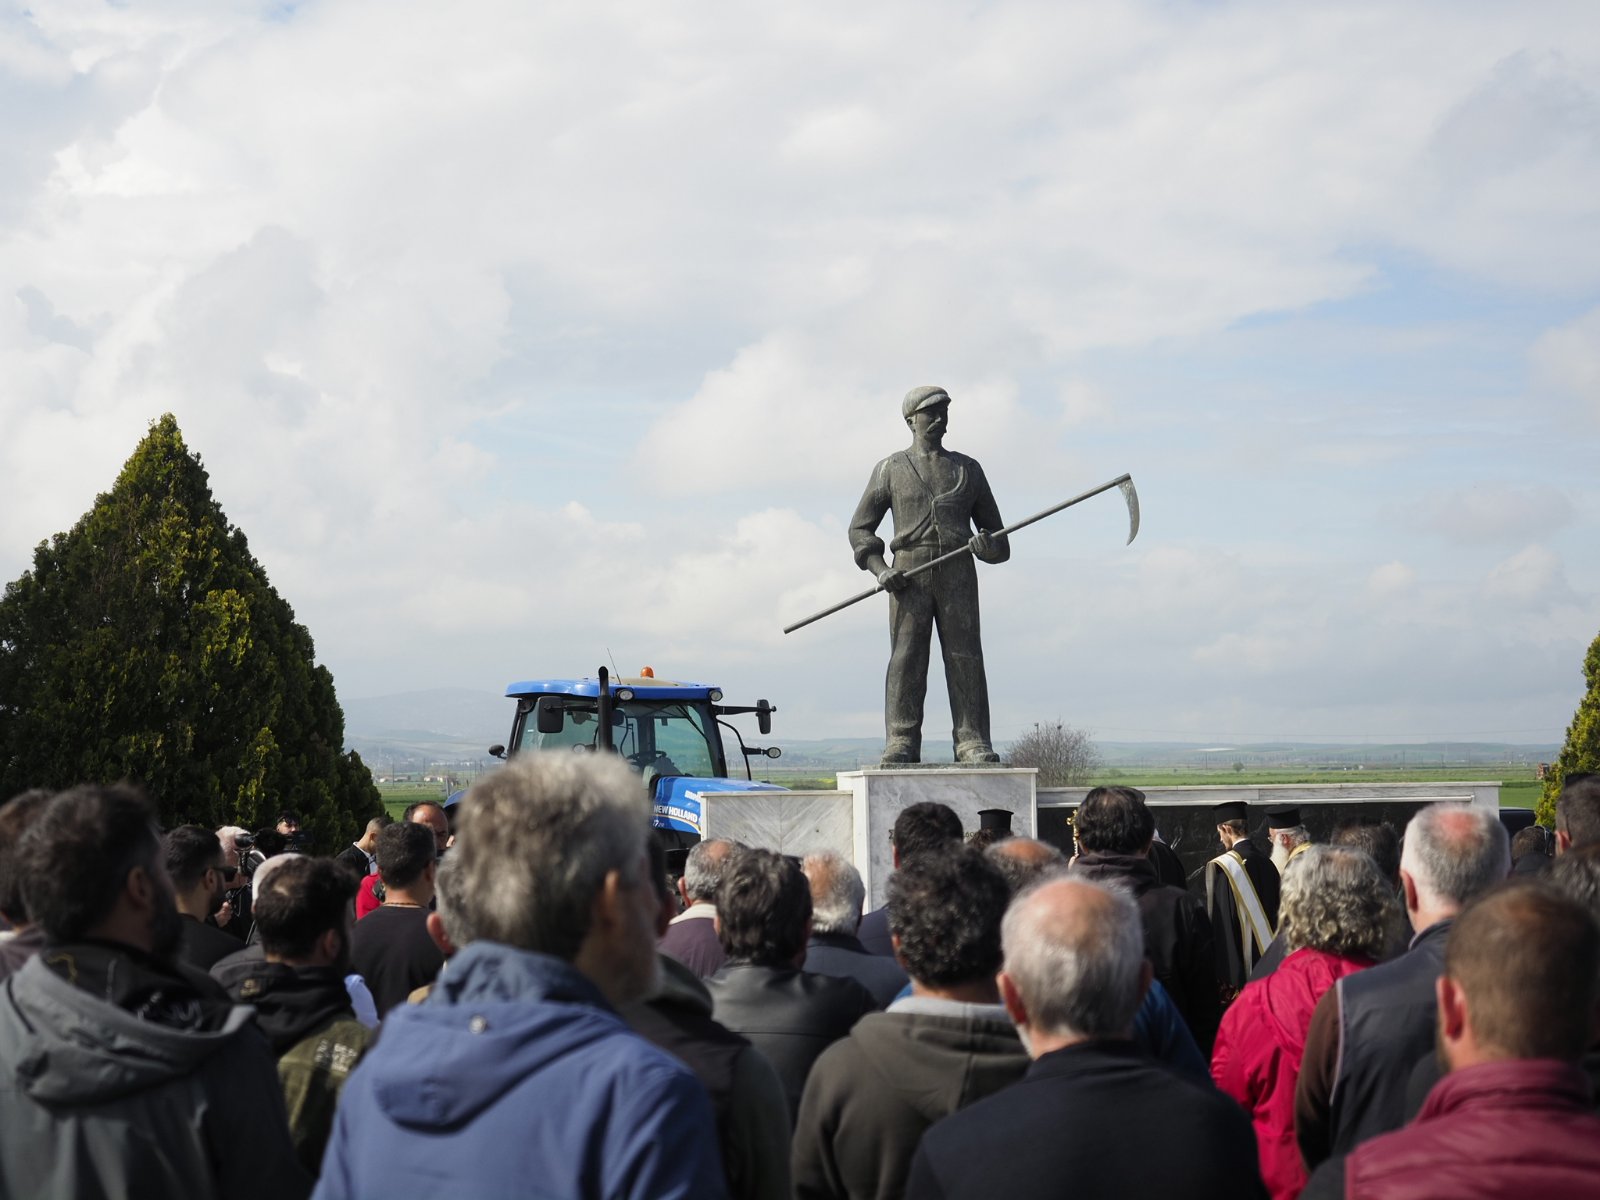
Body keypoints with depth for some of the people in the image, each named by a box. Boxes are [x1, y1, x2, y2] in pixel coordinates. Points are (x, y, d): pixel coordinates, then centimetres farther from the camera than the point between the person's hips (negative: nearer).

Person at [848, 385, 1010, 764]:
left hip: (957, 574, 1)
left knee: (966, 657, -6)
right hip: (908, 575, -1)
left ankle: (973, 742, -6)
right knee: (906, 658, -7)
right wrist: (880, 569, -5)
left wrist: (988, 545, -4)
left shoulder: (968, 469, 19)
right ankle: (901, 744, -7)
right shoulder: (890, 469, 14)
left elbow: (994, 527, 21)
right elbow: (859, 529, 12)